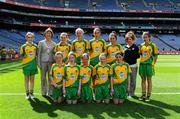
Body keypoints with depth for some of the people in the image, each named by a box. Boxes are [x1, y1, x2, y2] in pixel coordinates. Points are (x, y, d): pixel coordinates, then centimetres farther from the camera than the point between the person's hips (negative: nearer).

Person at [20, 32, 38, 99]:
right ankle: (27, 93, 16)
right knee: (26, 79, 6)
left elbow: (37, 55, 12)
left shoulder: (35, 46, 6)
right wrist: (24, 56, -16)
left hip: (33, 65, 2)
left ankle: (31, 93, 20)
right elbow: (21, 55, 2)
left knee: (32, 79, 9)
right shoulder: (23, 46, -1)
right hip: (26, 65, -2)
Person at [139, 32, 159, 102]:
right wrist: (141, 61, 9)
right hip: (142, 64, 4)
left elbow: (156, 55, -1)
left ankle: (148, 96, 11)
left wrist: (153, 63, -6)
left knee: (149, 80, 3)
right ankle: (143, 95, 19)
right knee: (143, 80, 10)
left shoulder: (153, 45, -3)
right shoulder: (141, 45, 9)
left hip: (149, 64, -4)